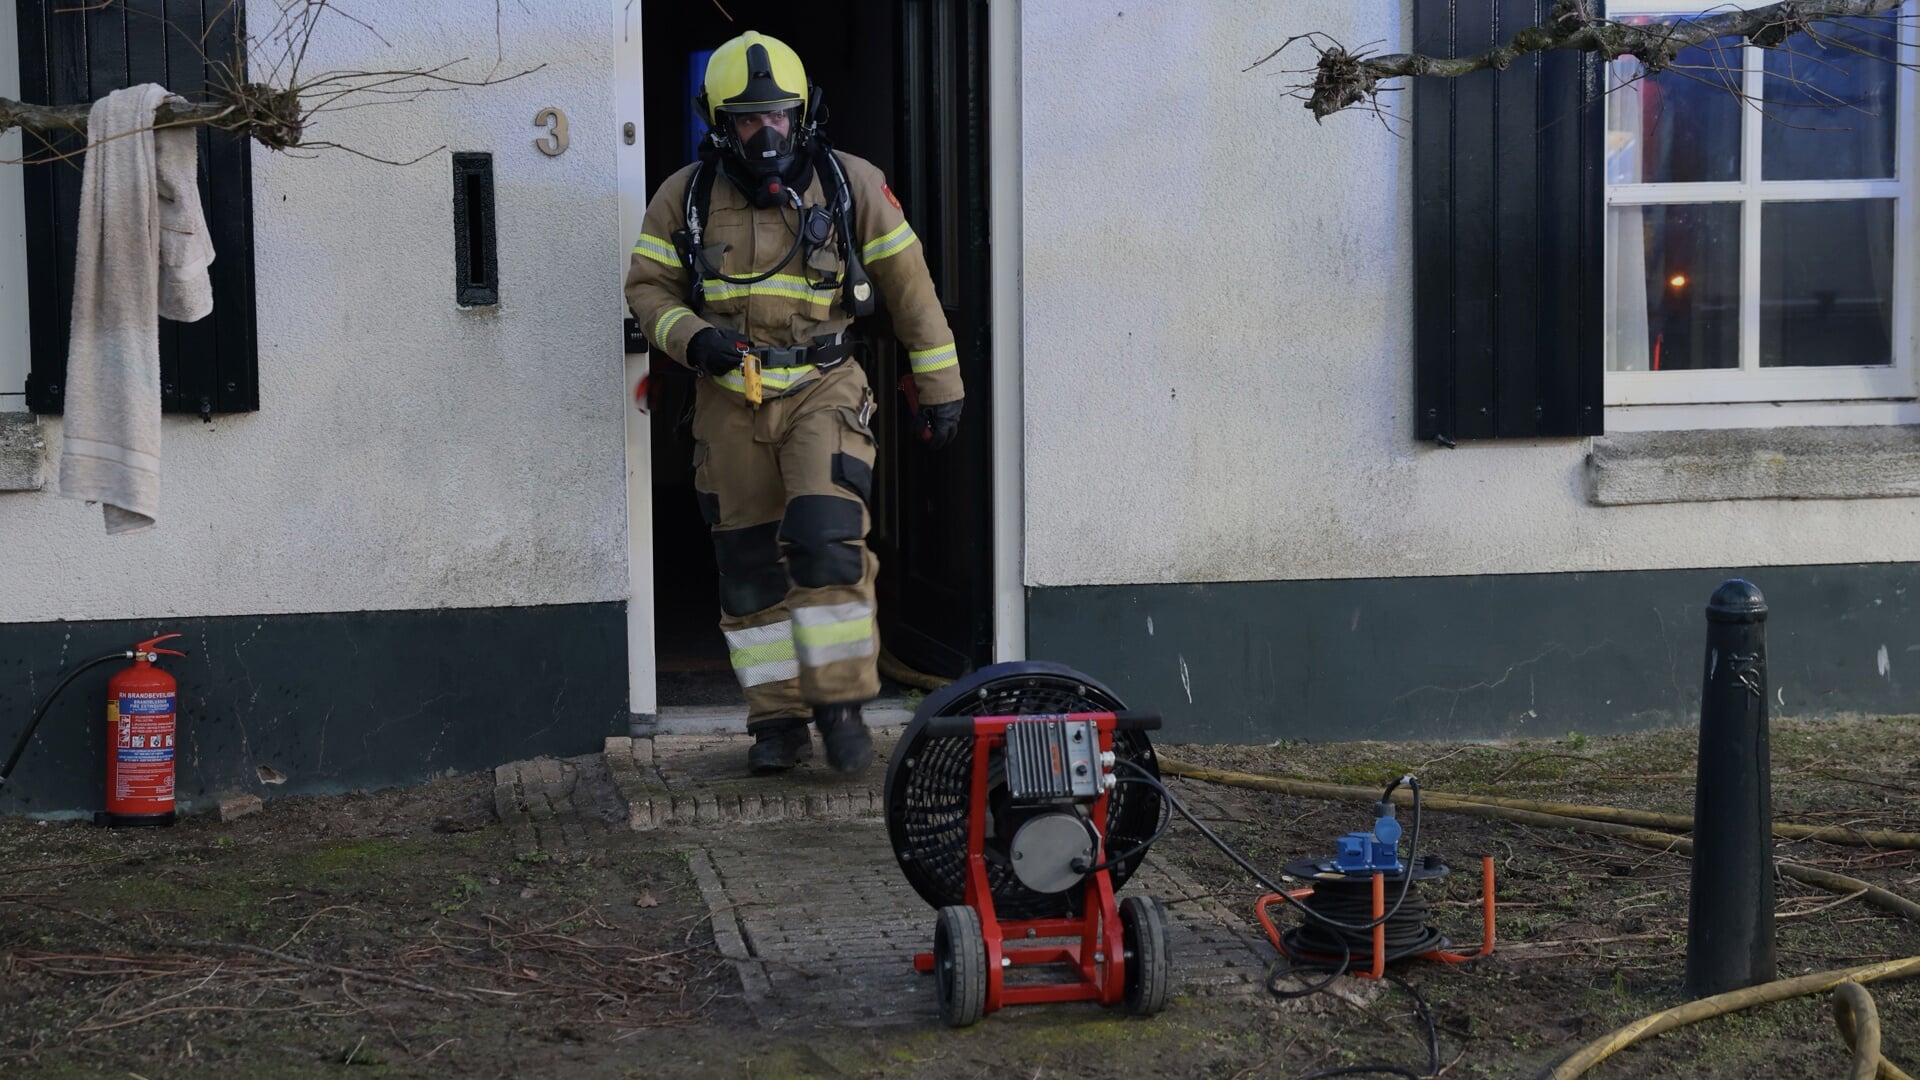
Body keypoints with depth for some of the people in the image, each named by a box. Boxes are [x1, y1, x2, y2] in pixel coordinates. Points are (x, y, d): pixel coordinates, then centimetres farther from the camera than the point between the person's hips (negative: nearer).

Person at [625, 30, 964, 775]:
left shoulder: (851, 185, -3)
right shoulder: (685, 198, 0)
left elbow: (909, 286, 2)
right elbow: (648, 287, 6)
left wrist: (941, 387, 3)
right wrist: (692, 337, -15)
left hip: (822, 390, -2)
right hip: (730, 400, 2)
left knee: (826, 541, -18)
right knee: (749, 566, 4)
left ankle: (840, 704, -6)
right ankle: (778, 722, 13)